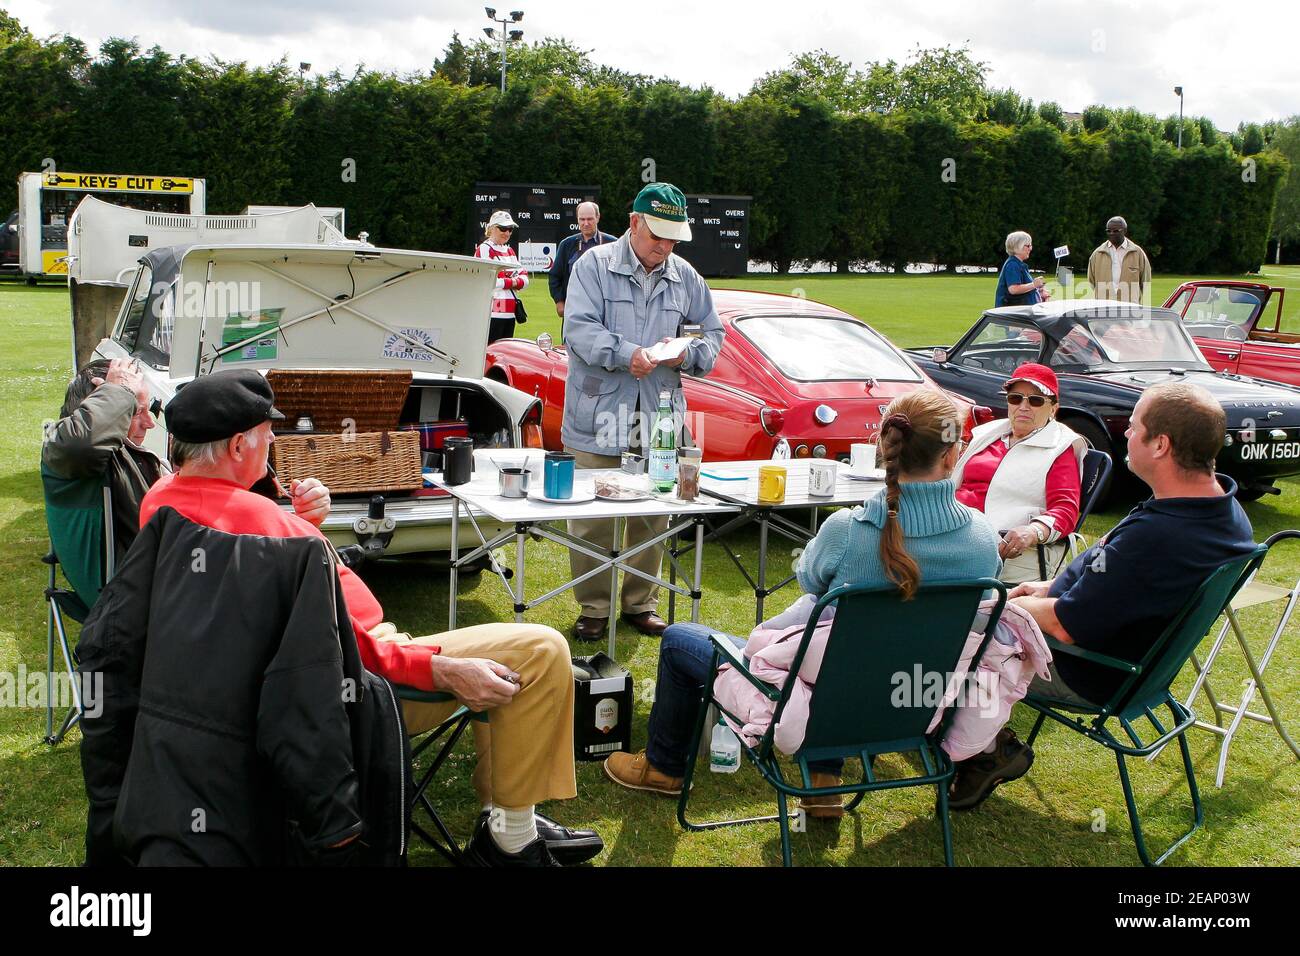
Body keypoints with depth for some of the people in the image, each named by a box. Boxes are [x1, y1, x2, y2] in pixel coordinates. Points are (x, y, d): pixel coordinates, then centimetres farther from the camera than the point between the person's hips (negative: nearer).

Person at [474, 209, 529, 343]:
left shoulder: (510, 251, 20)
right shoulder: (484, 249, -5)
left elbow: (524, 279, 13)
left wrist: (516, 282, -9)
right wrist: (511, 282, -7)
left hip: (510, 313, 8)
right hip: (492, 313, -8)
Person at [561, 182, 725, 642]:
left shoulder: (685, 277, 11)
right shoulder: (593, 266, -2)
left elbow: (712, 334, 16)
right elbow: (579, 329, -12)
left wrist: (686, 354, -7)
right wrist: (626, 354, -27)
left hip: (659, 421, 4)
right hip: (598, 422, -3)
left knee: (653, 519, 9)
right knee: (591, 521, 1)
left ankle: (642, 603, 25)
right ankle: (593, 607, 16)